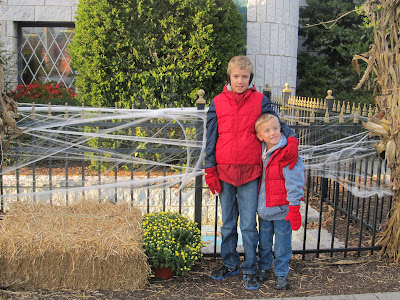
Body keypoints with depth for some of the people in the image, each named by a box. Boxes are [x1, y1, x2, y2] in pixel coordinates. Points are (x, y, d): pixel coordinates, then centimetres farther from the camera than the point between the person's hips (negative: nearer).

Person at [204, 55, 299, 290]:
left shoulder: (260, 101, 0)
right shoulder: (217, 103, 3)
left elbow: (277, 123, 6)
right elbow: (211, 139, 5)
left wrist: (292, 139, -15)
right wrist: (210, 171, 3)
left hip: (250, 173, -2)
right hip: (224, 172, 2)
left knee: (249, 225, 3)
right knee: (228, 223, 15)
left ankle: (250, 270, 19)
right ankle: (230, 264, 32)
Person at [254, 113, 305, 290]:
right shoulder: (261, 153, 5)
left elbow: (294, 183, -17)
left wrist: (294, 208, -17)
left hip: (281, 210, -6)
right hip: (264, 209, 6)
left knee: (282, 247, 9)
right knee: (264, 244, 20)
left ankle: (281, 274, 27)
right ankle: (264, 267, 39)